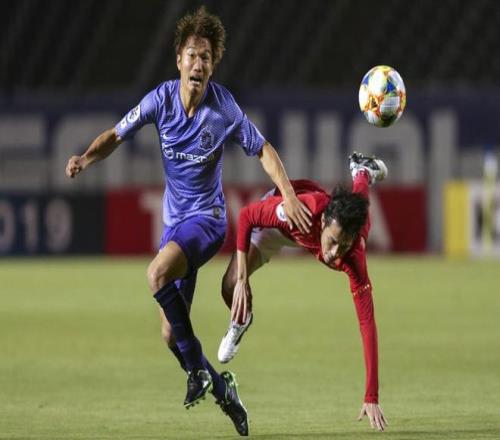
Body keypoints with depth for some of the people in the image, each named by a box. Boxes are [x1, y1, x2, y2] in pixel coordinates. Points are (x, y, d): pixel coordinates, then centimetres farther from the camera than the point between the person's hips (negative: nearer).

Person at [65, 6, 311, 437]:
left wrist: (289, 195, -13)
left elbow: (263, 150, -2)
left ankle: (198, 368, -17)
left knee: (157, 273, -32)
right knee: (171, 333, 1)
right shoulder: (161, 99, -7)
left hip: (206, 216, -4)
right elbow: (116, 135, 2)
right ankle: (219, 386, 22)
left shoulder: (226, 109, -15)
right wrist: (85, 159, -17)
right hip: (174, 219, 4)